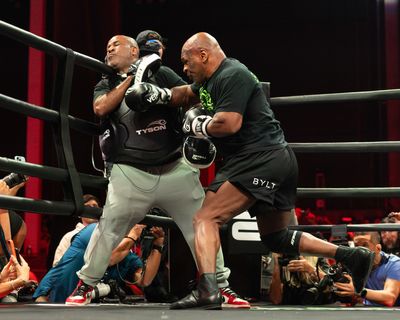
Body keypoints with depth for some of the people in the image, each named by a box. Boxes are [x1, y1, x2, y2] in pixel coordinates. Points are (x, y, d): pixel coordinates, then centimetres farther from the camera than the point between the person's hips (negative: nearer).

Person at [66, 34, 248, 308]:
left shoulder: (161, 74, 10)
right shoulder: (106, 85, 14)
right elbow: (101, 108, -6)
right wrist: (131, 78, -6)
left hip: (176, 169, 0)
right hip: (131, 172, 0)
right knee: (109, 228, -4)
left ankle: (222, 287, 11)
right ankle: (85, 285, 12)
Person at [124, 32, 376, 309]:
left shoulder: (232, 76, -13)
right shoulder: (211, 79, 17)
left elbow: (228, 124, -23)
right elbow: (186, 94, 34)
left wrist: (196, 125, -6)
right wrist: (158, 95, 15)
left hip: (260, 161, -11)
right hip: (277, 162, 11)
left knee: (206, 219, -14)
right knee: (275, 237, 20)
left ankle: (207, 290, -28)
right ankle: (353, 256, 17)